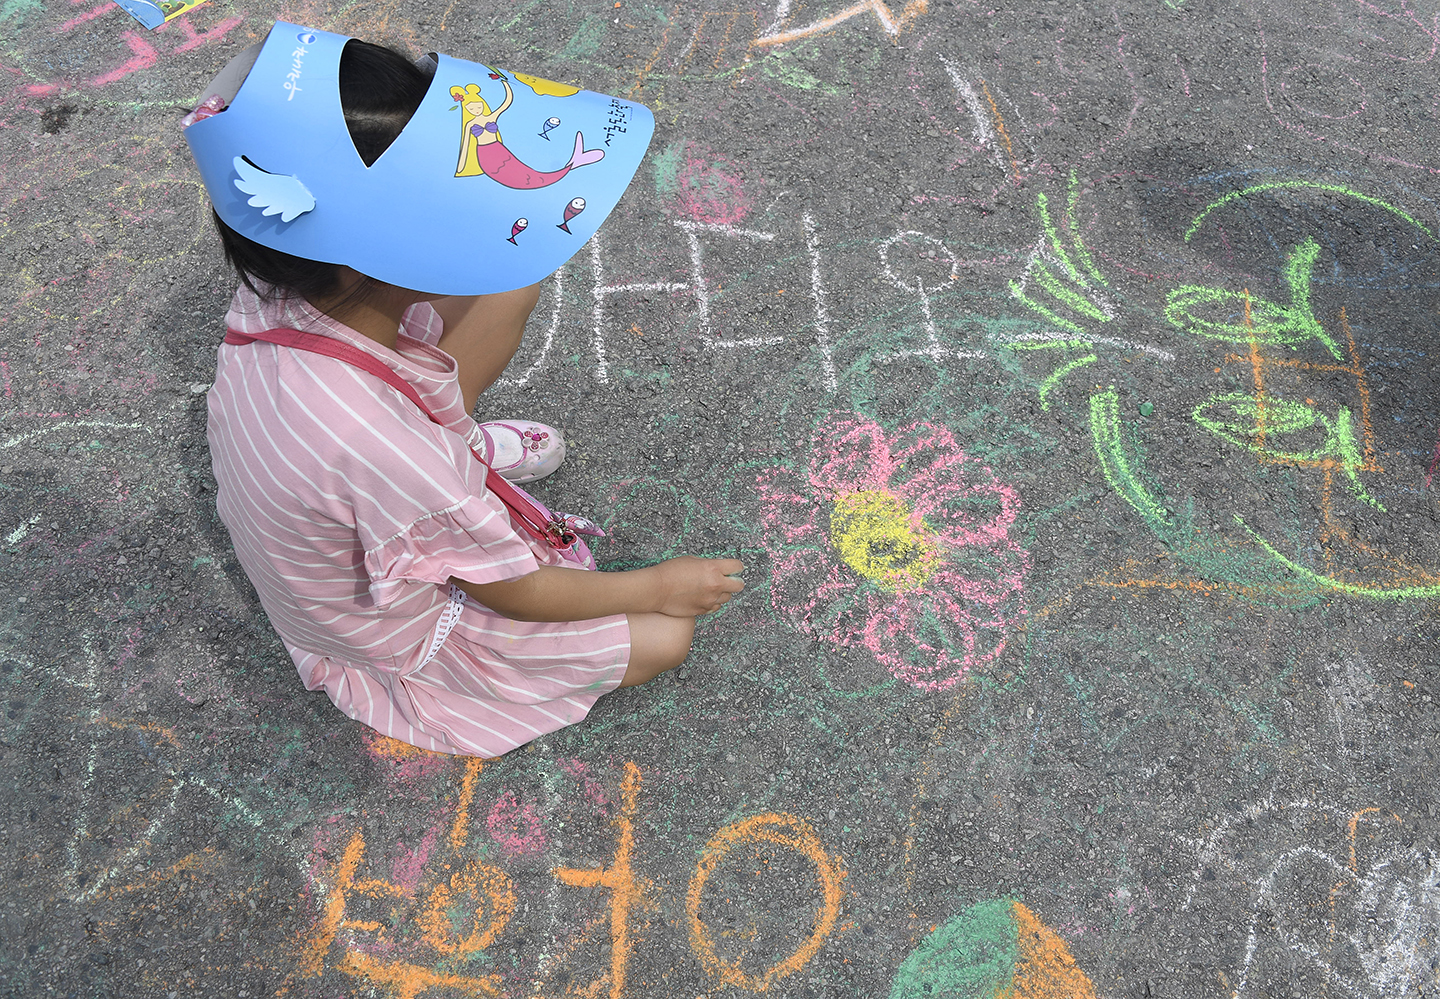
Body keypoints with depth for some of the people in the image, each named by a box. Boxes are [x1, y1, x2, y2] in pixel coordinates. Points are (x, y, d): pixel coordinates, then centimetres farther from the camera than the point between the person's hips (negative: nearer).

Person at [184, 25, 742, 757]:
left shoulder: (275, 297, -24)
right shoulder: (381, 447, -45)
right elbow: (512, 590, -24)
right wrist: (660, 587, -13)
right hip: (403, 639, -6)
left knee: (513, 281, -5)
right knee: (665, 637, -1)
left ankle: (453, 448, 21)